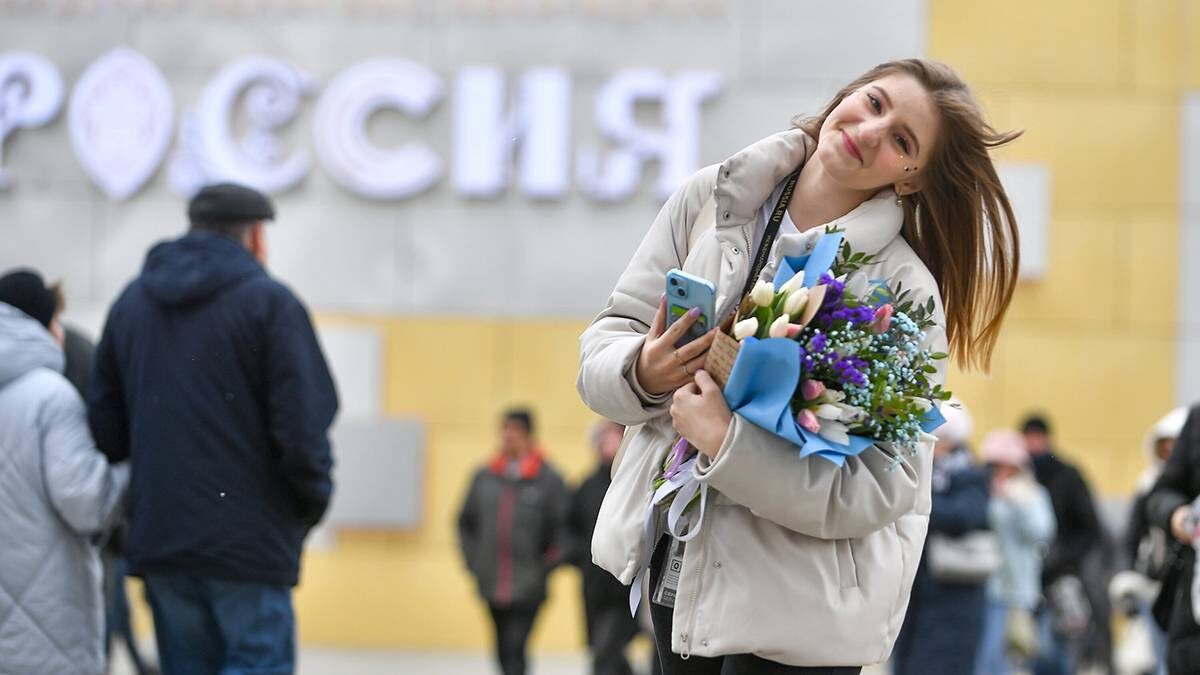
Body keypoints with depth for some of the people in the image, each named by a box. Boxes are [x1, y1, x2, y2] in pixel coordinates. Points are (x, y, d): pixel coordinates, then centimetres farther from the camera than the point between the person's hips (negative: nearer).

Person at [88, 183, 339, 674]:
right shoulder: (269, 302, -5)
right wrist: (313, 503, 3)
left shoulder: (130, 302, 14)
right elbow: (302, 426, -12)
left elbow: (105, 423, 12)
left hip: (157, 536, 6)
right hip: (249, 537, -6)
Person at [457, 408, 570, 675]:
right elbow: (466, 522, 17)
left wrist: (544, 569, -7)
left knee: (514, 649, -14)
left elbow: (562, 530, -4)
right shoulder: (485, 477, 7)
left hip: (527, 589, -5)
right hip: (492, 586, 5)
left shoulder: (549, 479, -5)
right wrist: (474, 561, 8)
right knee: (504, 651, 13)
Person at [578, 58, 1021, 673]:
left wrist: (727, 442, -27)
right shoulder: (711, 200, 0)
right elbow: (605, 342, 3)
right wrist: (642, 373, -19)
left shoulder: (906, 291, -13)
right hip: (674, 569, 4)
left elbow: (885, 483, -20)